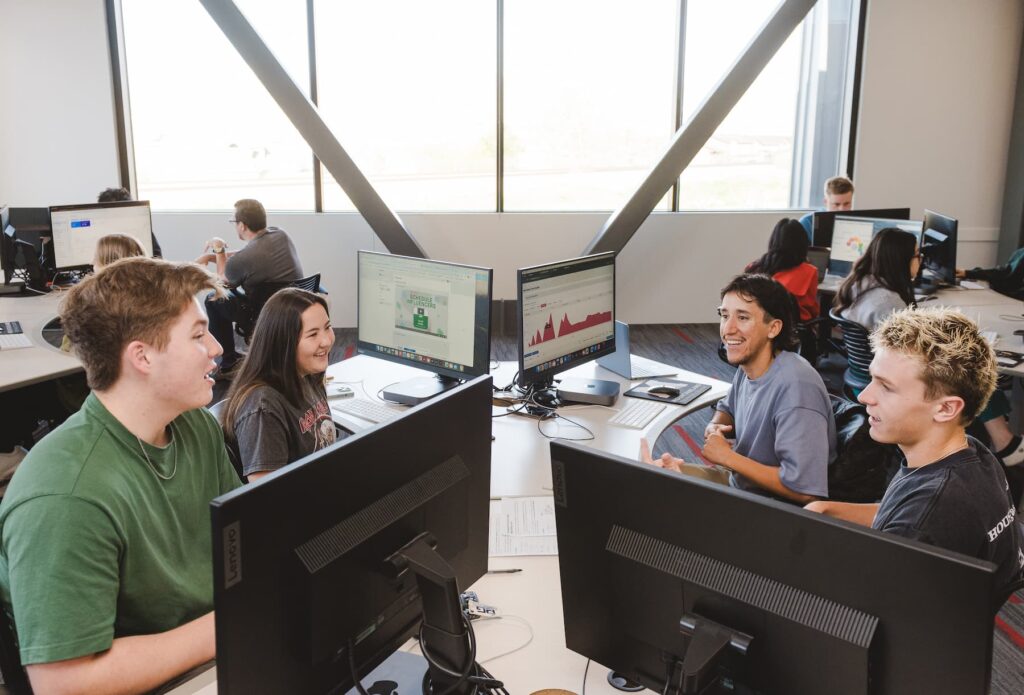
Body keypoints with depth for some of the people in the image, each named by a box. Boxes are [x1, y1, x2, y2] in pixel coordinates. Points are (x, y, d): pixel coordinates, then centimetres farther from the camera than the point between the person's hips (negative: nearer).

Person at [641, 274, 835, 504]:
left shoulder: (795, 387, -28)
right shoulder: (748, 367, -3)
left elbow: (803, 490, -31)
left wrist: (728, 457, -21)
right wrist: (714, 427, -4)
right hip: (739, 484, 7)